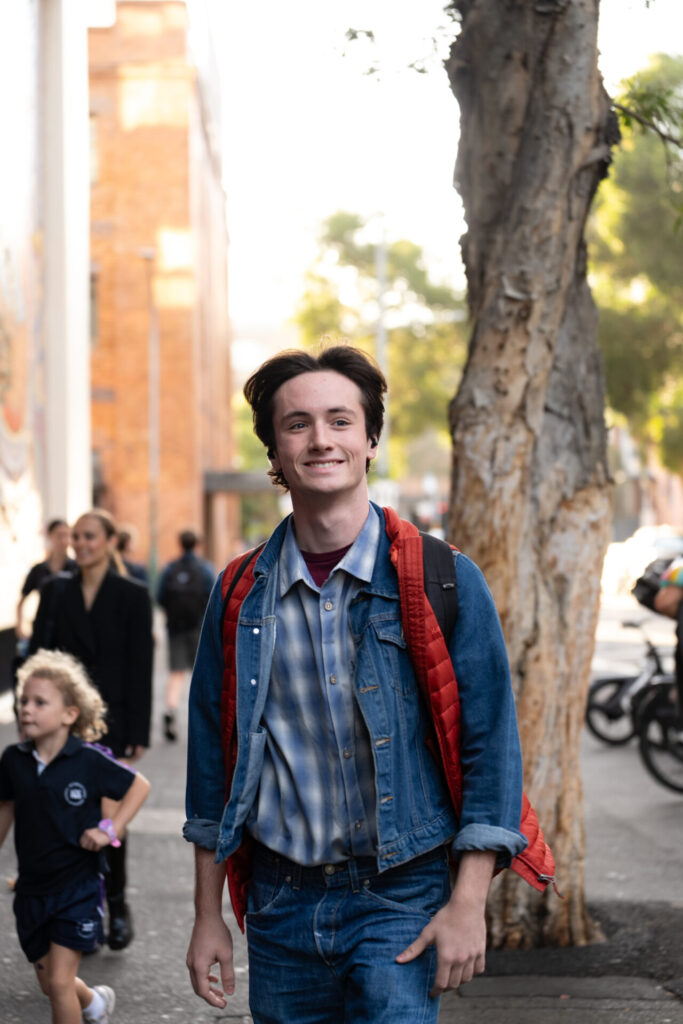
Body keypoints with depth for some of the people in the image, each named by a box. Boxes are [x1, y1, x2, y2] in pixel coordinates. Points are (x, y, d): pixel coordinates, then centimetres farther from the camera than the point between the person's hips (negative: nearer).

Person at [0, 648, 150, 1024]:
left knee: (59, 982, -9)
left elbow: (139, 786, -4)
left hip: (77, 886, -4)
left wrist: (110, 829, -13)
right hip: (32, 887, 4)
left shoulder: (89, 760, -15)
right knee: (49, 984, 16)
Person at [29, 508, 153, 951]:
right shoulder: (56, 592, 7)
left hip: (110, 722, -2)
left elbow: (141, 666, -3)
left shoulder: (133, 596, -1)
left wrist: (138, 733, -7)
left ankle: (116, 905, 16)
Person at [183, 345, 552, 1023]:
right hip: (280, 906, 3)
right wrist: (208, 915, 9)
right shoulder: (240, 595, 4)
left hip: (400, 899, -3)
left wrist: (467, 904, -10)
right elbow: (212, 757, 10)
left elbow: (490, 743, -4)